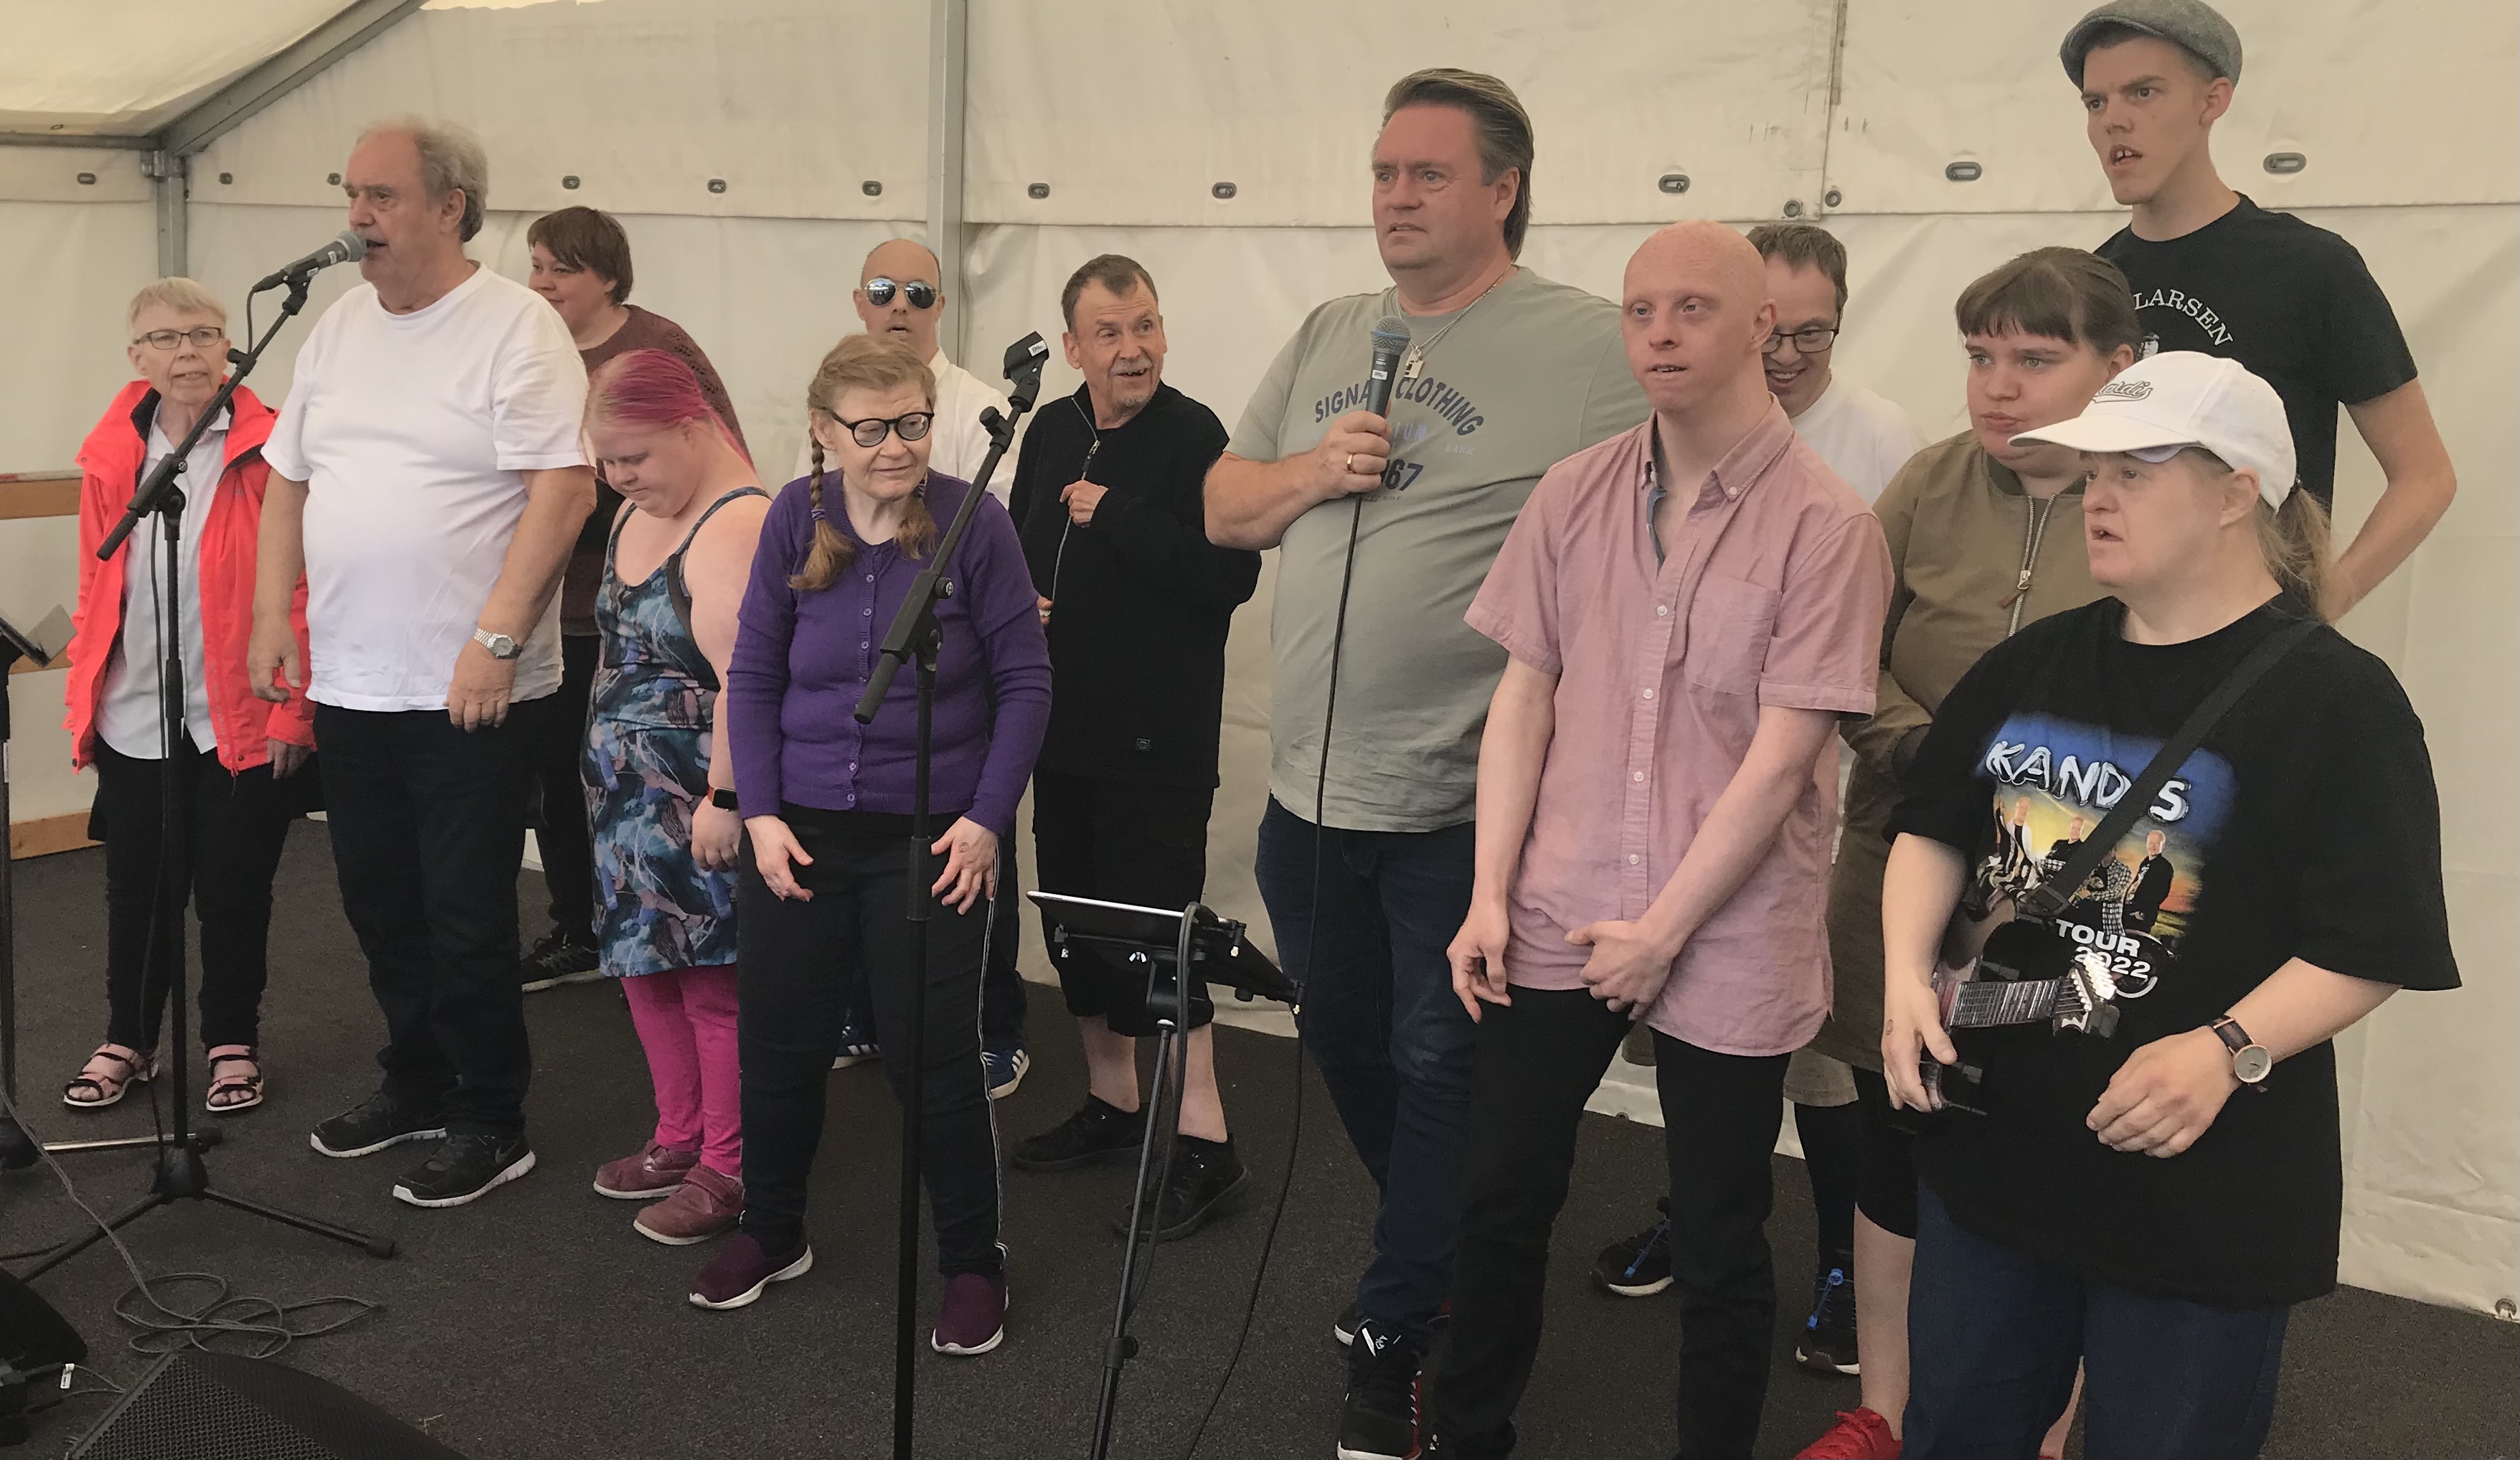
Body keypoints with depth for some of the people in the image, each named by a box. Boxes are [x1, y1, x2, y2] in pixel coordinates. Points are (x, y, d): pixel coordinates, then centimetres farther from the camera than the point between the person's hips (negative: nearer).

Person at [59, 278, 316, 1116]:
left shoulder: (269, 451, -8)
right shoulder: (111, 458, 5)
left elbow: (301, 591, -9)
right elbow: (95, 591, 10)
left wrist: (293, 710, -12)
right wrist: (85, 700, 6)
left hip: (244, 724, -3)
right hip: (134, 722, 4)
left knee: (233, 891, 8)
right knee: (137, 890, 14)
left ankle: (232, 1043, 26)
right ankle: (128, 1041, 31)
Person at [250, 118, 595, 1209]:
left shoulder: (517, 328, -10)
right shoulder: (339, 327, 13)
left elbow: (564, 492, -18)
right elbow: (287, 480, 17)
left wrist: (495, 640, -21)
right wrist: (272, 613, 6)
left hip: (467, 690, -7)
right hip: (348, 681, 7)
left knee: (466, 915, 0)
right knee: (379, 902, 16)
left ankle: (491, 1125, 15)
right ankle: (416, 1085, 33)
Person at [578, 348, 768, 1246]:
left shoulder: (735, 526, -19)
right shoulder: (635, 512, 11)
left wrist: (724, 800, -27)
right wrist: (610, 767, 19)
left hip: (700, 806, -9)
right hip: (631, 794, 9)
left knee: (714, 980, 0)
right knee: (646, 968, 16)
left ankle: (728, 1169, 13)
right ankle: (678, 1139, 32)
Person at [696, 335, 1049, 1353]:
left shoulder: (971, 523, -11)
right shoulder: (795, 519, -3)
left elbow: (1025, 682, -6)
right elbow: (753, 675, 3)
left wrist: (987, 820, -11)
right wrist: (760, 814, -4)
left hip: (930, 837, -3)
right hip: (801, 829, 3)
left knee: (934, 1058, 1)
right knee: (778, 1041, 13)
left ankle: (973, 1265, 20)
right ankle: (771, 1232, 35)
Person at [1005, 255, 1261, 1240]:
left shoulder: (1195, 437, -12)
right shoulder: (1052, 433, 10)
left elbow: (1230, 575, -23)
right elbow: (1017, 548, 22)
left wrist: (1115, 517, -20)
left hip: (1159, 736, -8)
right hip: (1065, 724, 8)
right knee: (1075, 916, 15)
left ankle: (1204, 1141, 1)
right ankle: (1111, 1104, 31)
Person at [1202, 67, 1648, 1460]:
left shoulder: (1590, 347, -10)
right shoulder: (1326, 338, 10)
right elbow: (1222, 509, 14)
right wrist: (1309, 472, -7)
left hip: (1469, 806, -6)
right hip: (1309, 786, 7)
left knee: (1438, 1070, 7)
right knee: (1348, 1050, 21)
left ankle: (1394, 1340, 23)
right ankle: (1439, 1252, 44)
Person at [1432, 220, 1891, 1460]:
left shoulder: (1826, 524, -10)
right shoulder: (1573, 496, 3)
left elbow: (1780, 754, -13)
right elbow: (1523, 699, 4)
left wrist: (1662, 930, -13)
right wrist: (1489, 897, -2)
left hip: (1727, 942, -3)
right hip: (1555, 920, 4)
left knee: (1718, 1246, 10)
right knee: (1497, 1203, 11)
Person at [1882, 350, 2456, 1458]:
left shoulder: (2335, 696, -12)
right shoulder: (2036, 664, 6)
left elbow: (2369, 948, -15)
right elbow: (1933, 827, 13)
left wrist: (2227, 1050, -28)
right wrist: (1908, 971, -3)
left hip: (2200, 1192, -5)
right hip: (1990, 1148, 6)